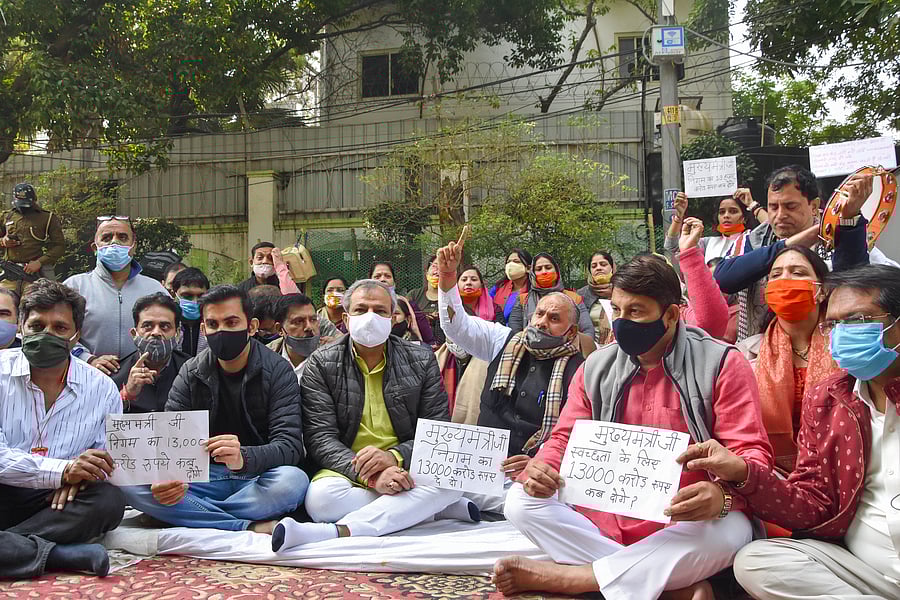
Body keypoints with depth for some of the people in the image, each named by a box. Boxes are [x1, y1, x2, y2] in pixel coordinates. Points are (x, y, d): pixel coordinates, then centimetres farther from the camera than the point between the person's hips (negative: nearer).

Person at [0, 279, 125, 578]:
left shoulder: (102, 388, 7)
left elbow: (108, 458, 9)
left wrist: (79, 476, -16)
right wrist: (62, 470, -25)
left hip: (57, 503, 3)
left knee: (110, 500, -27)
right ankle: (59, 554, -30)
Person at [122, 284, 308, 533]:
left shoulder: (278, 371, -5)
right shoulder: (190, 374, 5)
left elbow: (290, 446, -15)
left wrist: (244, 458, -37)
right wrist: (163, 479, -26)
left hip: (258, 476, -3)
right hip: (204, 478, 3)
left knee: (293, 480, -36)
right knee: (129, 481, -23)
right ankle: (252, 528, -26)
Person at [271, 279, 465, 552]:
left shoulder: (421, 360, 6)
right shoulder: (321, 364, 2)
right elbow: (320, 437, -7)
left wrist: (394, 457, -19)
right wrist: (368, 476, -24)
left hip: (406, 468, 1)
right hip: (346, 469, -1)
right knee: (320, 498, -34)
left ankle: (334, 531, -34)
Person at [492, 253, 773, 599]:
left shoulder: (721, 366, -7)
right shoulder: (596, 369, 6)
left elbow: (752, 454, -11)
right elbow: (565, 439, 10)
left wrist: (722, 495, -35)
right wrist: (538, 469, -15)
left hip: (683, 525, -4)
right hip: (604, 520, 4)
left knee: (728, 531, -37)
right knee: (521, 502, -16)